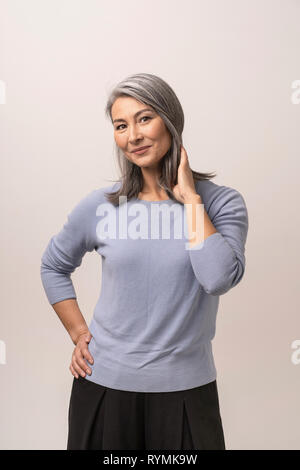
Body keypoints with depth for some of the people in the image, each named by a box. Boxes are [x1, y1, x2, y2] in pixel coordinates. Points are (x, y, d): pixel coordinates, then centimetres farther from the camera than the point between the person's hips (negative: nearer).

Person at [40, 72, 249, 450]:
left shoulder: (222, 203, -6)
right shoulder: (99, 206, -3)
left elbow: (219, 279, -23)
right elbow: (53, 266, 11)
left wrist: (190, 198, -17)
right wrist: (78, 333, 3)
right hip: (104, 382, 1)